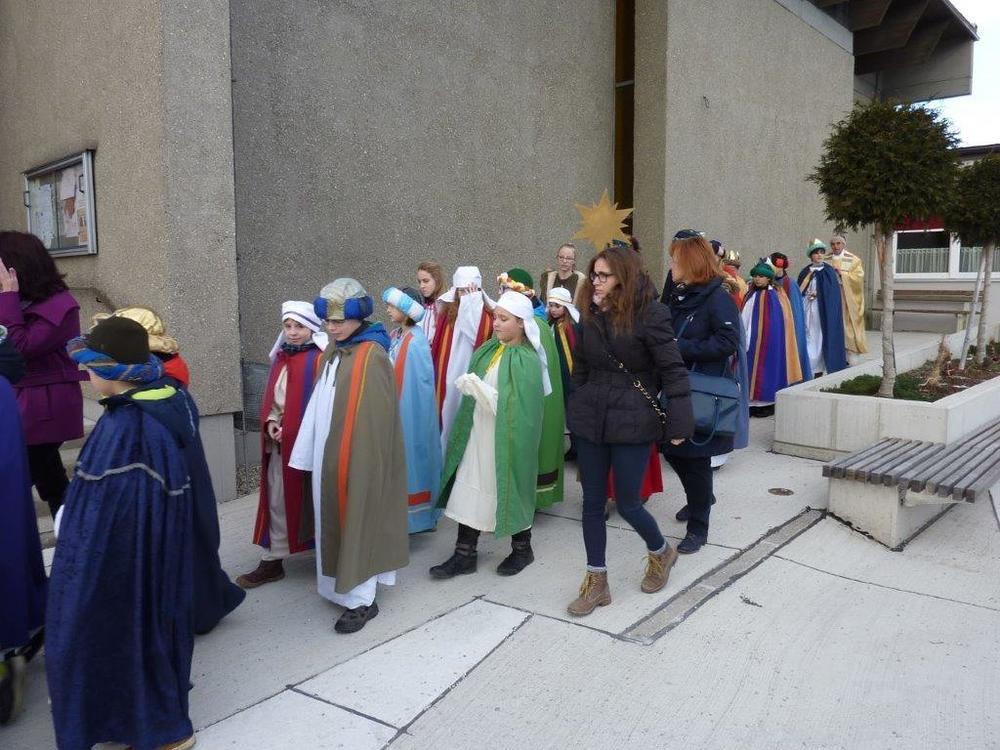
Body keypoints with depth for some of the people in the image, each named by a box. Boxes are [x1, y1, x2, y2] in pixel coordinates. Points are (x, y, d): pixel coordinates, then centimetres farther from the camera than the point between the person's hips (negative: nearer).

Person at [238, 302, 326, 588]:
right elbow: (270, 398, 16)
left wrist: (300, 432, -17)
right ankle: (271, 561, 22)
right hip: (280, 442, 7)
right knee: (277, 502, 12)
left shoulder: (321, 359, -12)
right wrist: (270, 422, -1)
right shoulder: (281, 356, 10)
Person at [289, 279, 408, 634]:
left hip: (358, 456, -8)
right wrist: (310, 451, 12)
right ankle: (342, 584, 32)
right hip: (328, 455, 8)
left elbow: (378, 416, -18)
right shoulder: (333, 350, 9)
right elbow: (319, 403, 13)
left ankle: (361, 600, 12)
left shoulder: (372, 355, -16)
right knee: (334, 521, 16)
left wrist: (363, 458, -19)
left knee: (356, 521, 0)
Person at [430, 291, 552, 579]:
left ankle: (522, 549, 28)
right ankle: (465, 554, 16)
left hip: (506, 439, -6)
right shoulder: (489, 350, 7)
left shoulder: (526, 360, -13)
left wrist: (478, 387, -23)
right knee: (470, 490, 5)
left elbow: (512, 406, -20)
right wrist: (470, 385, -2)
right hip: (478, 435, 6)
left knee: (509, 490, 7)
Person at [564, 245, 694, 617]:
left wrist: (678, 423, -15)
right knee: (592, 502, 9)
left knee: (627, 503, 3)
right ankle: (596, 582, 23)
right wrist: (576, 408, 12)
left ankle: (661, 552, 35)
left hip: (633, 421, -5)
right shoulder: (591, 314, 5)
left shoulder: (650, 314, -12)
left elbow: (673, 370, -13)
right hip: (590, 419, 6)